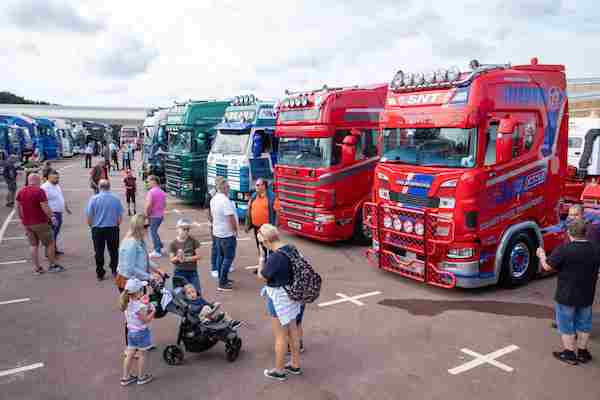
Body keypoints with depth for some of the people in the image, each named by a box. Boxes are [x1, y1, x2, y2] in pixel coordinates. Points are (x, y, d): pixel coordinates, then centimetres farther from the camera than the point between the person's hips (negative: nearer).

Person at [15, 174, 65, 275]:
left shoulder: (21, 191, 6)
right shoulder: (39, 191, -16)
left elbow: (18, 207, 14)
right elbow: (45, 207, -20)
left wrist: (22, 218, 24)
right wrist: (51, 217, -9)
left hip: (27, 223, 7)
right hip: (40, 223, -6)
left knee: (34, 245, 13)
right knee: (50, 243, 8)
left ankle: (36, 268, 16)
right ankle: (52, 265, 13)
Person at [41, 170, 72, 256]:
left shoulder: (57, 186, 13)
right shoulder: (45, 187, -16)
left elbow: (62, 198, 26)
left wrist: (67, 208, 32)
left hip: (59, 213, 9)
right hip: (52, 214, -9)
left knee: (56, 233, 16)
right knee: (51, 233, -5)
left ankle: (54, 250, 26)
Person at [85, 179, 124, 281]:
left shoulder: (94, 199, -7)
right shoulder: (116, 199, -5)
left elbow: (89, 216, -6)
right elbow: (120, 216, -2)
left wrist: (91, 225, 12)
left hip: (97, 229, -1)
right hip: (113, 228, 1)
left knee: (99, 252, 9)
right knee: (113, 250, 14)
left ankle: (100, 274, 14)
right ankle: (114, 271, 19)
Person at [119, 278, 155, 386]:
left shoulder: (128, 304, -2)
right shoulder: (140, 306, -27)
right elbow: (146, 320, -20)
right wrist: (153, 311, -7)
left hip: (131, 331, 7)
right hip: (141, 332, -7)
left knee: (130, 354, 15)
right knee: (141, 355, 9)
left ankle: (125, 377, 24)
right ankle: (141, 377, 22)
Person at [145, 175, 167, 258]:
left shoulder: (151, 192, -17)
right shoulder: (162, 192, 9)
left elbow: (148, 205, -24)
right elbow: (165, 204, 16)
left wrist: (146, 214, -12)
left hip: (153, 216, -8)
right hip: (161, 215, 8)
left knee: (153, 232, 3)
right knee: (154, 232, 23)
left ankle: (157, 252, 8)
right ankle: (160, 247, 27)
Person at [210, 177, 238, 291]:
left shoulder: (213, 199, 5)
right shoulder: (225, 200, -24)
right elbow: (231, 218, -23)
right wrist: (235, 230, -11)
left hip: (217, 232, 9)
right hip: (227, 234, -9)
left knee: (220, 256, 17)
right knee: (228, 257, -1)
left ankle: (222, 279, 28)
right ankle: (222, 284, 1)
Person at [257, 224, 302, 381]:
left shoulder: (275, 257, -29)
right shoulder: (290, 248, -3)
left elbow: (262, 276, -16)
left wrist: (261, 260, 0)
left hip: (279, 298, -8)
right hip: (292, 295, 9)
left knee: (280, 336, 8)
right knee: (293, 330, 21)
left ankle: (279, 370, 25)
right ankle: (295, 365, 36)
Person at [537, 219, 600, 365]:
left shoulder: (564, 249, -21)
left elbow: (547, 266, -13)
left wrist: (541, 255, 6)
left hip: (566, 296, -5)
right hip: (587, 296, 5)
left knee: (566, 325, 10)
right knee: (583, 324, 19)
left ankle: (569, 354, 17)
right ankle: (582, 353, 30)